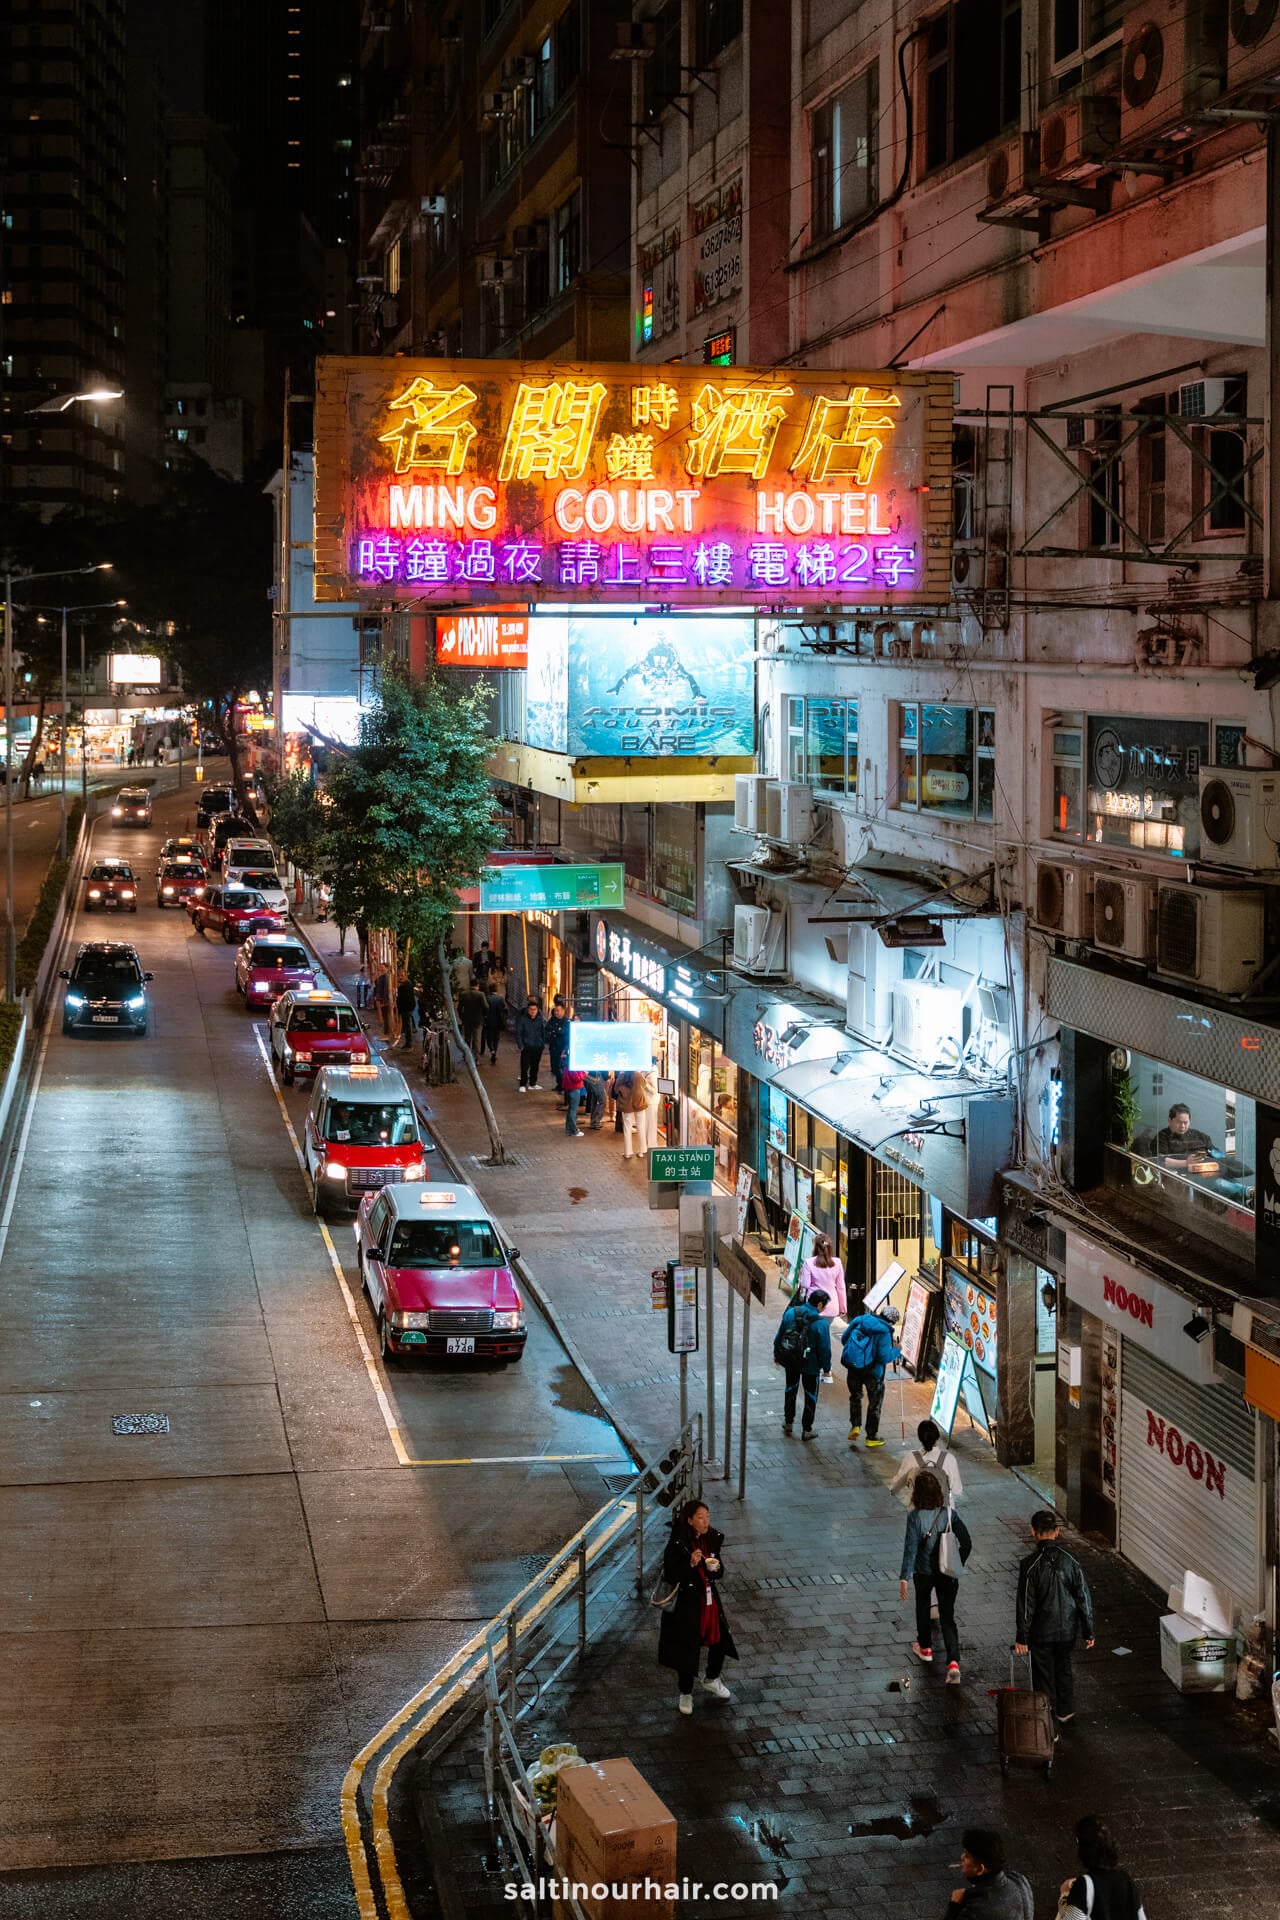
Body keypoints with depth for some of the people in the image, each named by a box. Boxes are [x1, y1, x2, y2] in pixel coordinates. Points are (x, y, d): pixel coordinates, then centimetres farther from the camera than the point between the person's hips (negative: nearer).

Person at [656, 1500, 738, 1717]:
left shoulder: (712, 1540, -2)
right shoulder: (677, 1545, -20)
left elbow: (719, 1572, 10)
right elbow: (670, 1577, -17)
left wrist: (716, 1568, -14)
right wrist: (690, 1564, -31)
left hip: (710, 1598, 5)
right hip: (687, 1602, -5)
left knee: (720, 1639, 13)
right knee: (687, 1648, 5)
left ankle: (712, 1680, 42)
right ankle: (686, 1693, 27)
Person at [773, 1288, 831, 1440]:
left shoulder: (791, 1313, -9)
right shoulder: (821, 1323, -23)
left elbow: (779, 1336, 2)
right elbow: (824, 1348, -16)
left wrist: (777, 1353, 17)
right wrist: (826, 1368, -2)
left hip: (790, 1361, 4)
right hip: (810, 1365, -4)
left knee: (790, 1390, 25)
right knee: (810, 1396, 14)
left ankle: (788, 1422, 36)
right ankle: (806, 1430, 20)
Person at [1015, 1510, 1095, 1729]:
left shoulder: (1030, 1564, -19)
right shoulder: (1071, 1561, -8)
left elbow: (1026, 1605, -15)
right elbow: (1084, 1598, -3)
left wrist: (1021, 1638, -6)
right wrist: (1088, 1631, 7)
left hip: (1041, 1633, -3)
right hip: (1067, 1629, 4)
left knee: (1044, 1678, 9)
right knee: (1064, 1669, 25)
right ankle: (1065, 1712, 43)